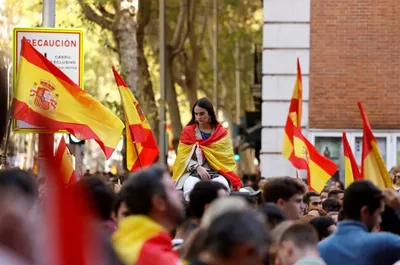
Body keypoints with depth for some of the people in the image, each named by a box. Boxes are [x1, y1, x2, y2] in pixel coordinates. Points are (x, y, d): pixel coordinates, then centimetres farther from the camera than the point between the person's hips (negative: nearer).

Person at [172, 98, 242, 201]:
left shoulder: (222, 133, 13)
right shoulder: (188, 131, 11)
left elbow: (228, 158, 11)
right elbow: (184, 156, 3)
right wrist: (198, 168, -15)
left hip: (217, 172, 0)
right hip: (193, 172, 0)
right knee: (190, 187, -37)